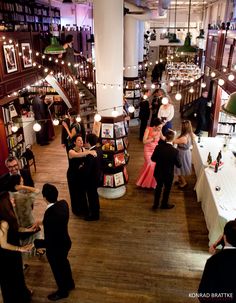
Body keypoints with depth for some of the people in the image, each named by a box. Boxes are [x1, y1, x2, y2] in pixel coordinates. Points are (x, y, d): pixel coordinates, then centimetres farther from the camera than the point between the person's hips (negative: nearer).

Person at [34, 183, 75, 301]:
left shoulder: (49, 215, -40)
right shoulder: (63, 203, -16)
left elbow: (49, 242, -31)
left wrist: (33, 243, -20)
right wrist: (42, 221, 9)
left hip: (55, 248, -7)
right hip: (64, 242, 7)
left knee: (58, 269, 21)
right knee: (63, 263, 33)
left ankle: (63, 291, 50)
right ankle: (70, 284, 59)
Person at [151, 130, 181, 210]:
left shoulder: (158, 147, -18)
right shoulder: (175, 151, -26)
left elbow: (153, 159, -5)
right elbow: (178, 165, -15)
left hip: (158, 173, 3)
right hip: (168, 174, -3)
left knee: (158, 187, 26)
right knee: (167, 189, 22)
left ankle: (155, 204, 39)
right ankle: (164, 204, 43)